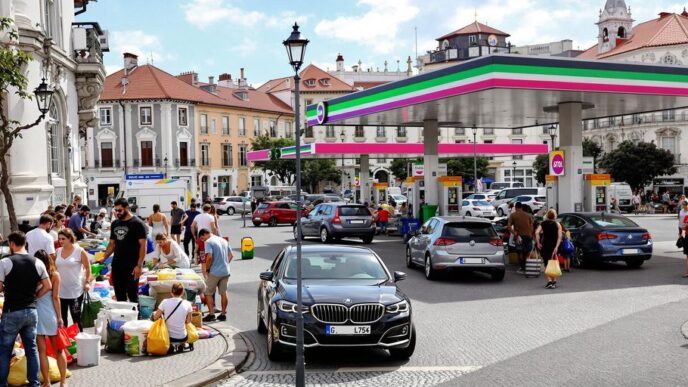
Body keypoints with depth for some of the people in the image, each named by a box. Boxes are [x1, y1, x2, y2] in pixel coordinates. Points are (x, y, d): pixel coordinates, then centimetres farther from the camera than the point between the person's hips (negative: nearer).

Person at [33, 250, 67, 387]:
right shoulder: (55, 275, -2)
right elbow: (55, 298, -3)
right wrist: (59, 317, 1)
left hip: (36, 314, -1)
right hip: (50, 314, 1)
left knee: (42, 351, 5)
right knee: (59, 350, 11)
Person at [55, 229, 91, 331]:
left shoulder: (80, 251, -7)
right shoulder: (58, 251, 7)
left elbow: (88, 268, -2)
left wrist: (87, 282, -9)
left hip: (75, 291, -5)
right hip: (60, 291, 5)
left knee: (76, 318, 1)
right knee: (61, 318, 10)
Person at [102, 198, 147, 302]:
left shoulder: (137, 223, -7)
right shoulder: (115, 224, 12)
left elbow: (143, 245, -11)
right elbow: (112, 244, 20)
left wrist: (139, 265, -17)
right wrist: (103, 258, 8)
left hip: (131, 266, -6)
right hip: (116, 265, 6)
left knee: (133, 296, -3)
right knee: (119, 297, 11)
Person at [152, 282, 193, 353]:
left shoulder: (165, 302, -11)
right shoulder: (187, 304, -10)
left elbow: (155, 317, -1)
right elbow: (188, 321, 2)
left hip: (169, 337, -1)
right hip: (182, 338, 2)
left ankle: (170, 346, 12)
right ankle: (181, 345, 15)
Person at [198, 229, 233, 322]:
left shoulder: (208, 242, -10)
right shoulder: (224, 240, 12)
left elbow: (209, 257, -22)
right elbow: (231, 255, 14)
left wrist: (206, 269, -9)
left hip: (214, 272, -6)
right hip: (225, 271, 7)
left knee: (208, 293, 6)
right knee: (224, 293, 13)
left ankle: (211, 315, 4)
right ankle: (223, 314, 17)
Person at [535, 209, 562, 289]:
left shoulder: (543, 223, 4)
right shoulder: (557, 225, 2)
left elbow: (537, 233, -9)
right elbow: (559, 236, -9)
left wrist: (538, 243, -6)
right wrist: (556, 247, -13)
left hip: (545, 245, 0)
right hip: (553, 246, 0)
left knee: (547, 263, 4)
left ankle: (549, 280, -11)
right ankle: (554, 281, 16)